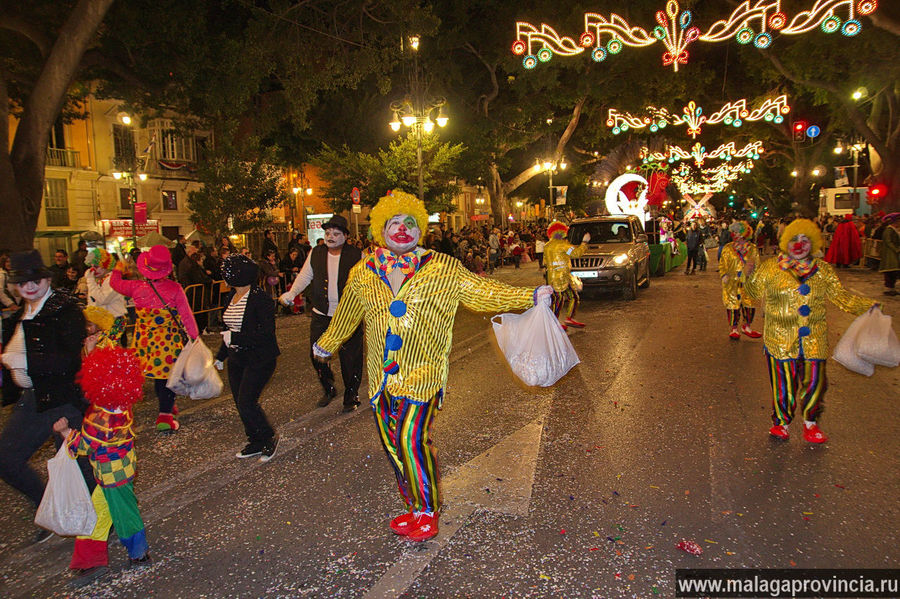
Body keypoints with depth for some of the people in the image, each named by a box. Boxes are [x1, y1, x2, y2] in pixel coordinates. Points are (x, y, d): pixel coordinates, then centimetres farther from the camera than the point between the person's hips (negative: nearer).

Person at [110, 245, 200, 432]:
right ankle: (165, 415, 0)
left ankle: (166, 405, 36)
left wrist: (118, 269, 34)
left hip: (145, 339, 3)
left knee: (158, 375, 18)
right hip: (169, 339, -3)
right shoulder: (175, 288, -15)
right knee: (166, 374, 4)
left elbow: (114, 282, 14)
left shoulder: (136, 287, -7)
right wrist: (195, 335, 0)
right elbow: (186, 315, -10)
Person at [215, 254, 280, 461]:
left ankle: (269, 438, 13)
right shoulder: (232, 297, 8)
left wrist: (235, 338, -24)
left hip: (259, 360, -8)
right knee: (241, 404, 12)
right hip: (237, 360, 9)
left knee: (246, 403, -11)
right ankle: (256, 443, 28)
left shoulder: (261, 299, -18)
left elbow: (267, 333, -23)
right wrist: (221, 356, 25)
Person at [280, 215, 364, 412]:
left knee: (350, 358, 4)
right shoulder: (315, 253, 5)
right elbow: (304, 276, 11)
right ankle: (328, 389, 33)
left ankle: (351, 396, 22)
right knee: (317, 355, 9)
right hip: (321, 315, 4)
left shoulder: (356, 255, -4)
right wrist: (292, 293, -4)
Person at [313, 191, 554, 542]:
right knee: (392, 445, 9)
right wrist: (327, 344, 36)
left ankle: (428, 511, 8)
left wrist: (529, 297, -6)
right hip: (382, 377, 4)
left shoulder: (442, 269, 0)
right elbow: (346, 316, 23)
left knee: (411, 439, -14)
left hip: (422, 372, -4)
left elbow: (481, 292, 1)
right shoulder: (363, 274, 8)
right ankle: (413, 507, 28)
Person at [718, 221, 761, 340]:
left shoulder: (752, 249, 5)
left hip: (748, 282, 1)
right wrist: (724, 275, -10)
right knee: (733, 305, 0)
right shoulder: (728, 248, 4)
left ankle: (747, 326, 23)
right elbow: (722, 264, 6)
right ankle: (734, 329, 12)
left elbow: (757, 265, 10)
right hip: (732, 283, -1)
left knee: (750, 304, 3)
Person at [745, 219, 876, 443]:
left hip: (814, 340, 2)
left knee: (814, 382, 6)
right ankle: (781, 422, 25)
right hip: (781, 338, -2)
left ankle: (811, 423, 29)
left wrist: (870, 306, 5)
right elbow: (757, 292, 8)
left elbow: (841, 297, 13)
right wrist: (751, 276, -9)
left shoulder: (823, 270, 8)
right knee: (784, 383, 5)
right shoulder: (771, 268, 1)